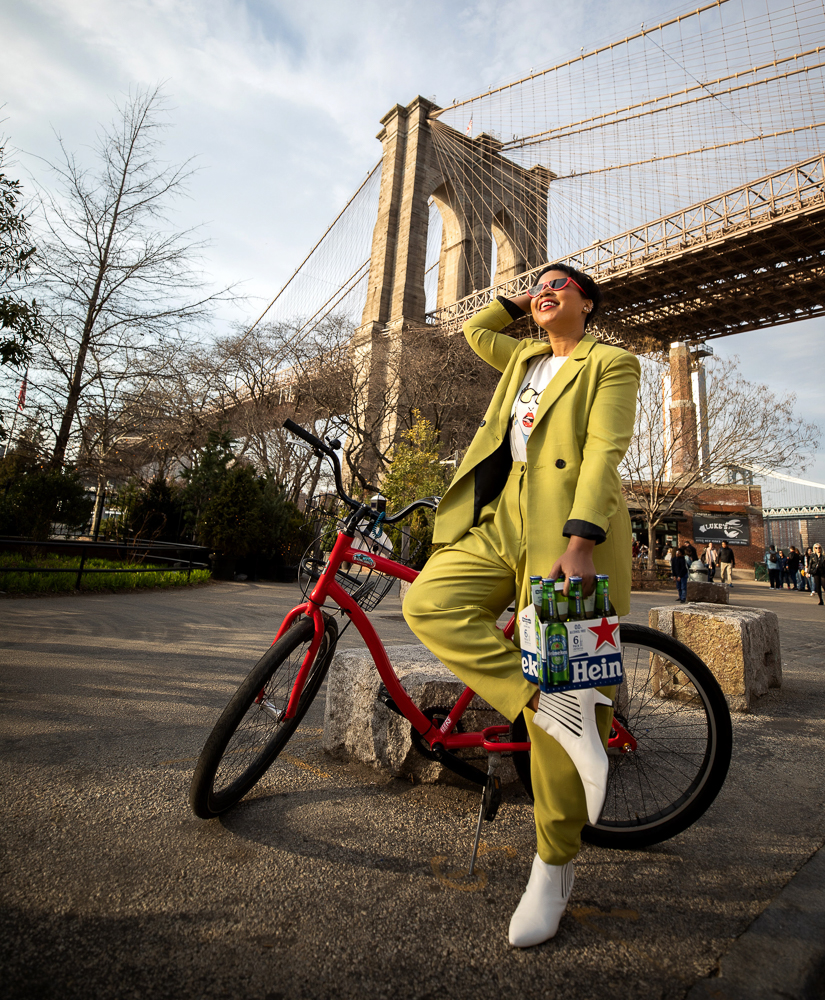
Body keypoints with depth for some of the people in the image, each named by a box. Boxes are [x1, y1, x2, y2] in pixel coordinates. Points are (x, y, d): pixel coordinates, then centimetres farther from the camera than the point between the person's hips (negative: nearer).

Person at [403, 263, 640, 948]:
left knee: (562, 680, -5)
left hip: (568, 532, -6)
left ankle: (554, 867, 14)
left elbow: (603, 452, -8)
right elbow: (474, 330, 43)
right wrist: (520, 301, 33)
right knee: (429, 603, -20)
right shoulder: (525, 358, 27)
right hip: (503, 519, 6)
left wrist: (579, 544, -20)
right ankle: (558, 706, -15)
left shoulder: (611, 364, 7)